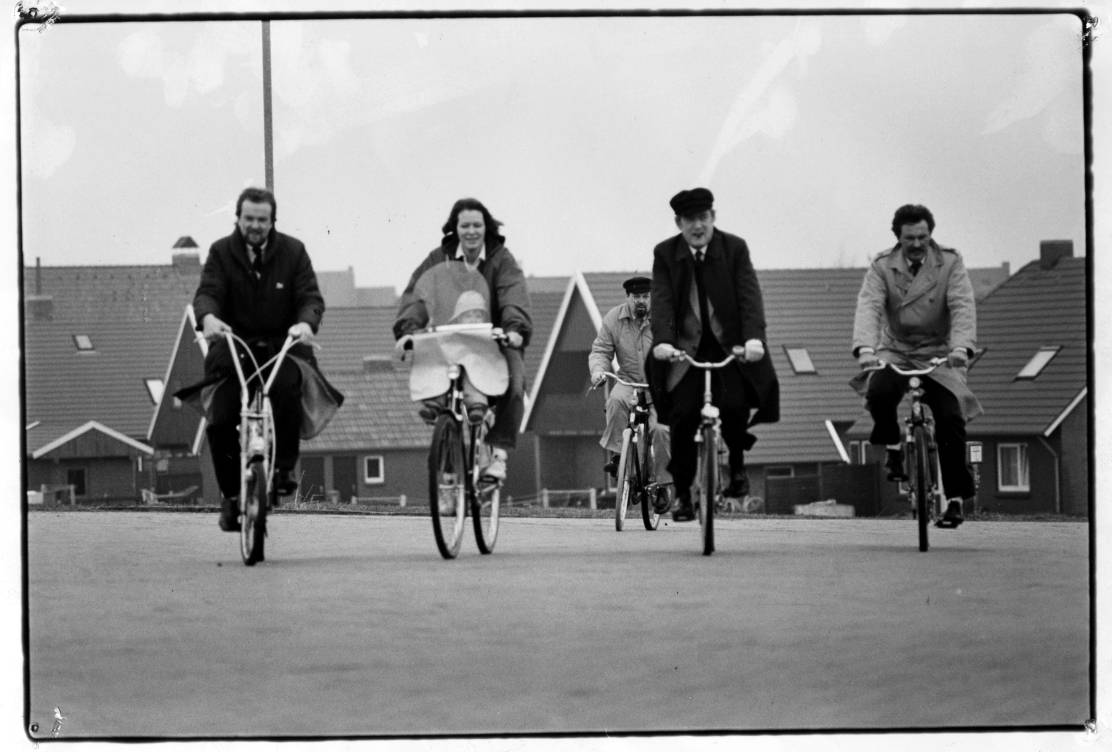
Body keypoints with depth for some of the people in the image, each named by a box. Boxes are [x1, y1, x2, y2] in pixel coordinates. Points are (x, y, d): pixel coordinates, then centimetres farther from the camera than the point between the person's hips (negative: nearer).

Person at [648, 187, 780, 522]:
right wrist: (662, 341, -30)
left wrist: (754, 338, -30)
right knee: (682, 417, -11)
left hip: (729, 345, -1)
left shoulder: (734, 248, -3)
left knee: (734, 405, -22)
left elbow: (749, 295, -13)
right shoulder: (665, 254, -1)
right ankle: (682, 493, 4)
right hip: (685, 348, 1)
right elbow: (662, 300, -11)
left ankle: (737, 466, 7)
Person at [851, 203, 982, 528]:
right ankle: (892, 447, -3)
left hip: (939, 354, 0)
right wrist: (865, 349, -36)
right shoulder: (882, 267, -3)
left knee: (951, 419, -17)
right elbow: (868, 307, -17)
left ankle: (956, 496, -4)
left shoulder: (950, 263, -4)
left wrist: (961, 347, -35)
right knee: (878, 392, -32)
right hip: (894, 351, 0)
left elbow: (963, 307, -16)